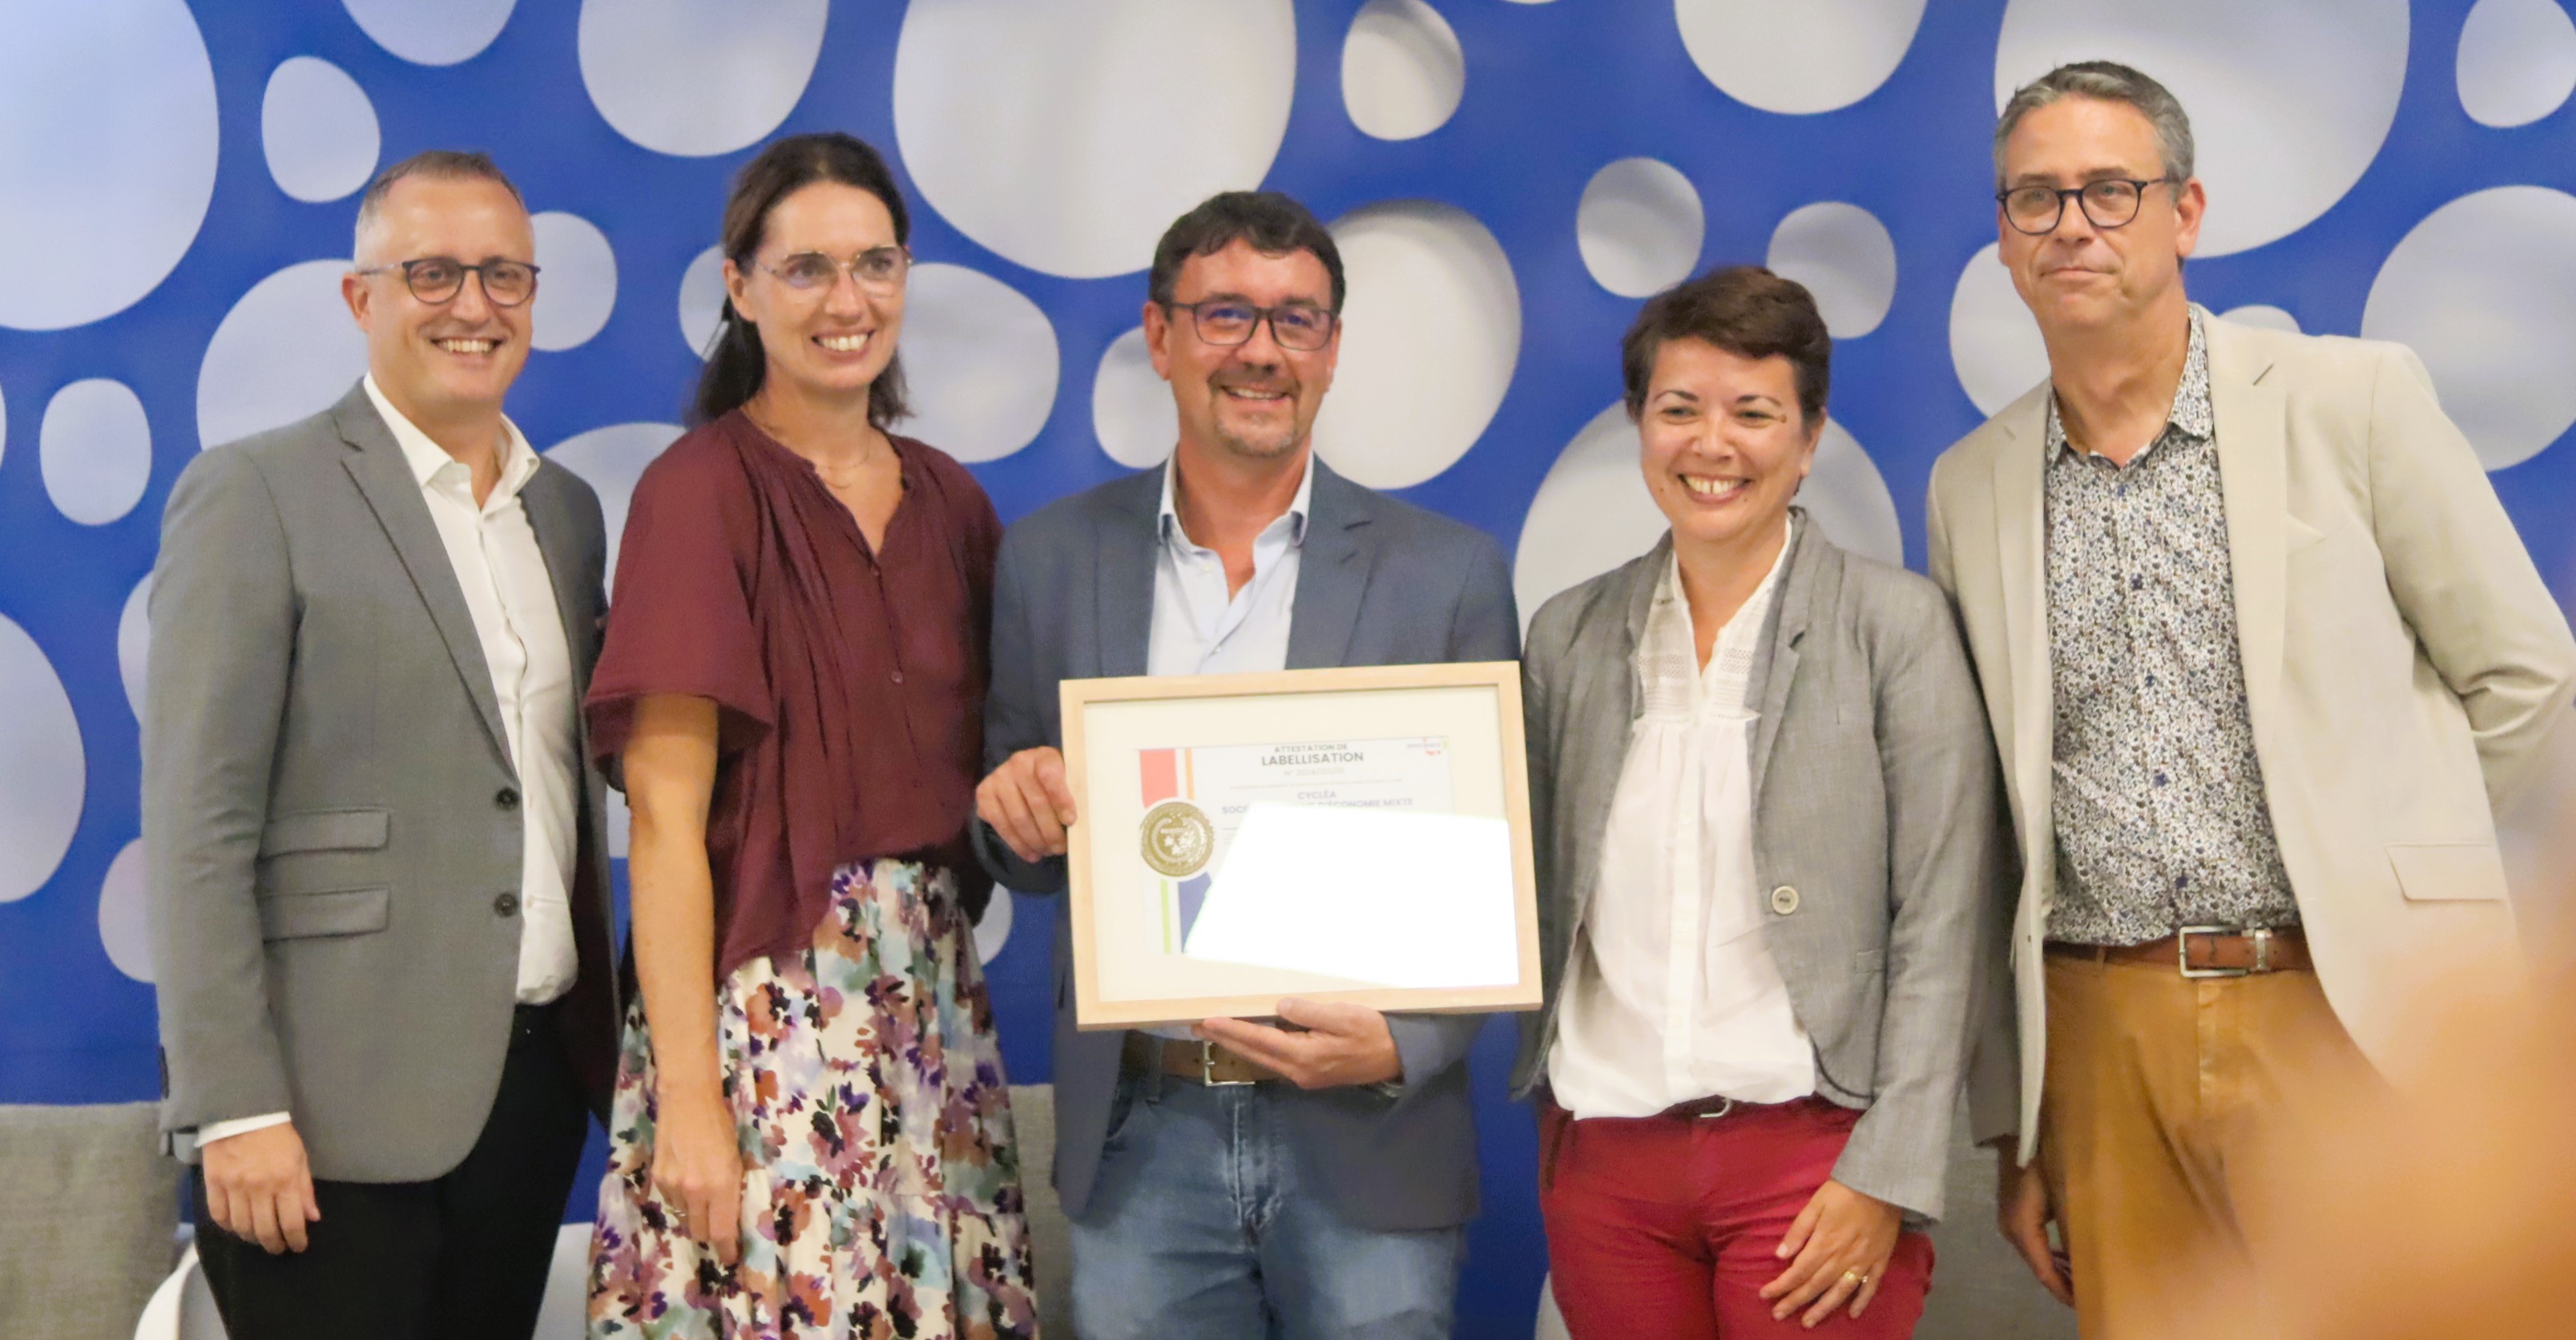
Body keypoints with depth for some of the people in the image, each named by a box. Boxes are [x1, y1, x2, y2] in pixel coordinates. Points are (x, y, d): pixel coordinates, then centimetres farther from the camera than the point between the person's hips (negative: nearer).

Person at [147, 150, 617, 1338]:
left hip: (535, 1086, 6)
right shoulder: (254, 495, -5)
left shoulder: (567, 510, 13)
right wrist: (233, 1108, -15)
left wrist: (603, 1043, 8)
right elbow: (196, 828, -10)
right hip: (336, 1108, -5)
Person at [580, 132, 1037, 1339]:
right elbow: (666, 820, -12)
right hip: (766, 1007, -5)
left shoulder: (948, 499, 10)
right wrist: (687, 1094, -17)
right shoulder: (700, 490, -8)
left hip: (935, 1001, 6)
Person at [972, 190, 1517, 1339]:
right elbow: (1017, 855, 12)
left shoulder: (1448, 573, -1)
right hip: (1138, 1140, 1)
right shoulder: (1051, 561, 4)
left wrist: (1404, 1048, -15)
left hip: (1367, 1144, -1)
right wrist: (1017, 808, -11)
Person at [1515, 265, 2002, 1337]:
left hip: (1812, 1150, -3)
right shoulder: (1568, 635, 8)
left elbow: (1939, 925, -5)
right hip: (1601, 1157, 3)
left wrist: (1886, 1178, -10)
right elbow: (1544, 903, 12)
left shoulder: (1896, 624, -2)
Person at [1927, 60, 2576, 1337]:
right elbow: (1984, 833, 11)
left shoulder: (2351, 398, 0)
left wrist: (2367, 855, 11)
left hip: (2349, 1016, -2)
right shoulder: (1970, 486, 9)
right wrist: (2012, 1127, 9)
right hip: (2105, 1040, 3)